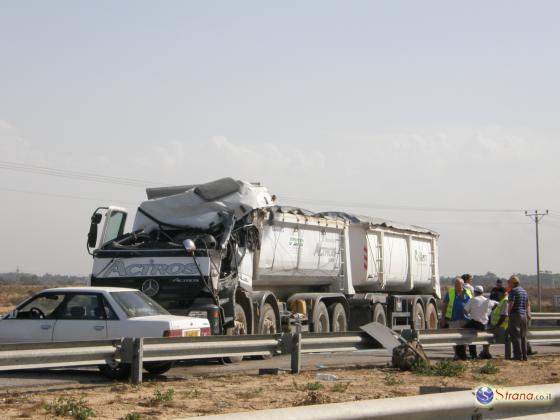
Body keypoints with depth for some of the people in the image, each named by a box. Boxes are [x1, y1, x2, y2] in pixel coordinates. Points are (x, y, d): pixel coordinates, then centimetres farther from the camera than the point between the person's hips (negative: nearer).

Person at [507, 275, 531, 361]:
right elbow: (528, 304, 19)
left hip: (515, 315, -8)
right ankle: (524, 355, 11)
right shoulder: (524, 291, 17)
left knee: (515, 336, -6)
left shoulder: (513, 291, -10)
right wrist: (528, 313, 15)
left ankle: (518, 355, -9)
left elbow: (510, 304, -17)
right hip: (524, 315, 8)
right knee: (523, 336, 11)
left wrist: (508, 313, -5)